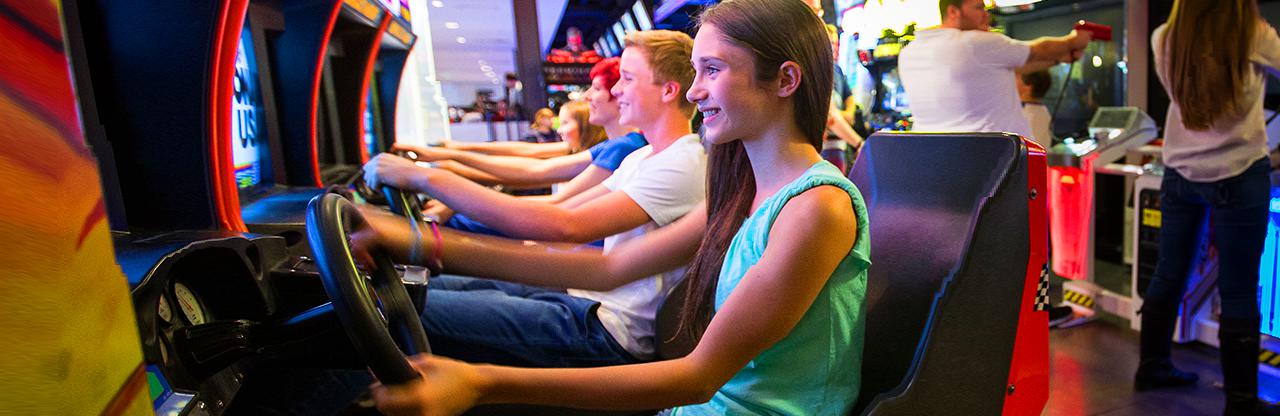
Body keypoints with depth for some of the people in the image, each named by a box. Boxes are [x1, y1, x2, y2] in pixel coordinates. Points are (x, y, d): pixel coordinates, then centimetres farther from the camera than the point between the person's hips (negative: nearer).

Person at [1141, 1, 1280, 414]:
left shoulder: (1164, 39, 1)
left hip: (1179, 174, 5)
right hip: (1238, 177, -5)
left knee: (1169, 274, 14)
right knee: (1238, 291, 1)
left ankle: (1152, 366, 26)